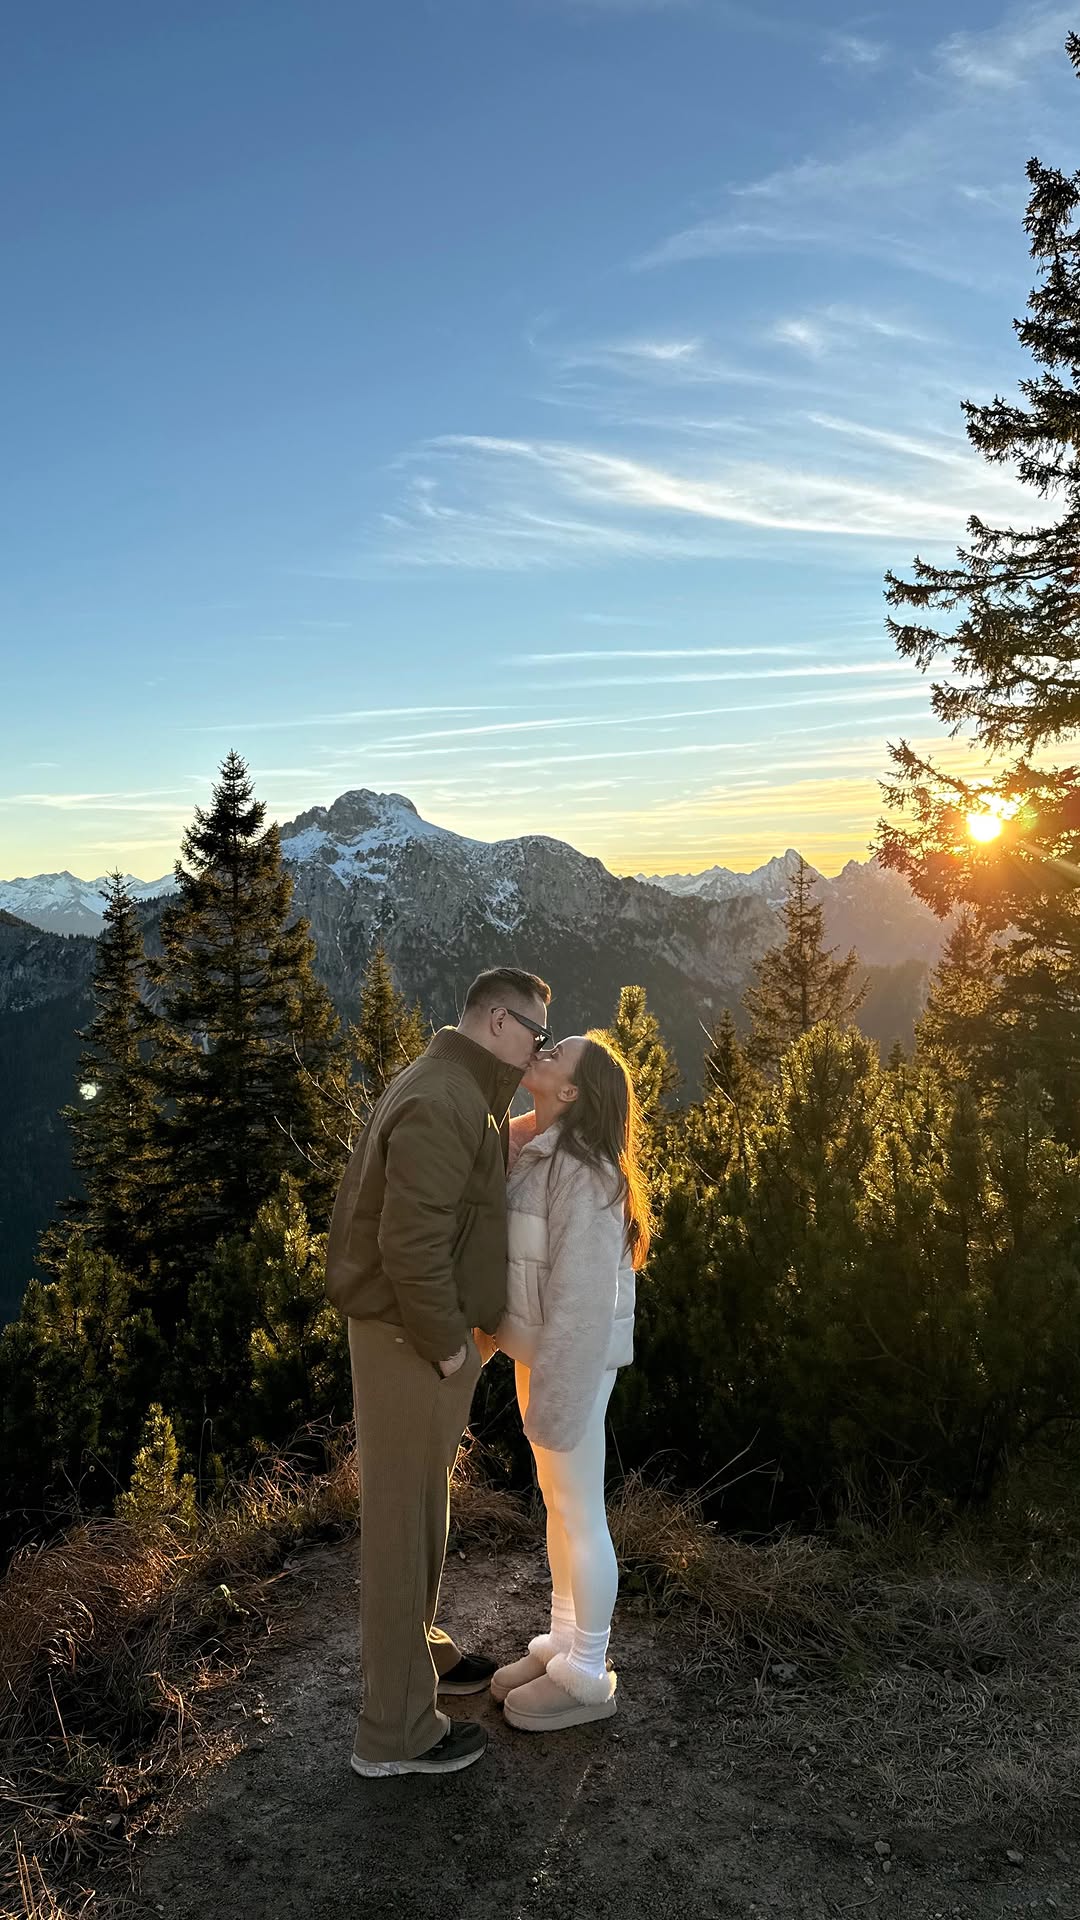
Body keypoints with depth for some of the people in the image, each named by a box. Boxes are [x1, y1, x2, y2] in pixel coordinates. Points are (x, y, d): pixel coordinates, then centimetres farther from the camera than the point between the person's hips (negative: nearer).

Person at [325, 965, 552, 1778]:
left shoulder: (456, 1089, 10)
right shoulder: (440, 1104, -24)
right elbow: (411, 1243, -28)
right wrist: (447, 1343, -19)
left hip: (423, 1329, 10)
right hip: (413, 1338, -10)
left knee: (422, 1504, 23)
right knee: (405, 1518, 2)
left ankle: (418, 1648, 42)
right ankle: (396, 1727, 17)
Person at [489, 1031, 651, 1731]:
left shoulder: (583, 1172, -25)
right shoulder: (525, 1146, 2)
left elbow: (583, 1293, -25)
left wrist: (557, 1395, -22)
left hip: (576, 1358, -9)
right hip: (538, 1350, 9)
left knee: (580, 1514, 7)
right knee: (558, 1503, 21)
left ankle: (588, 1678, 25)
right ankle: (563, 1642, 39)